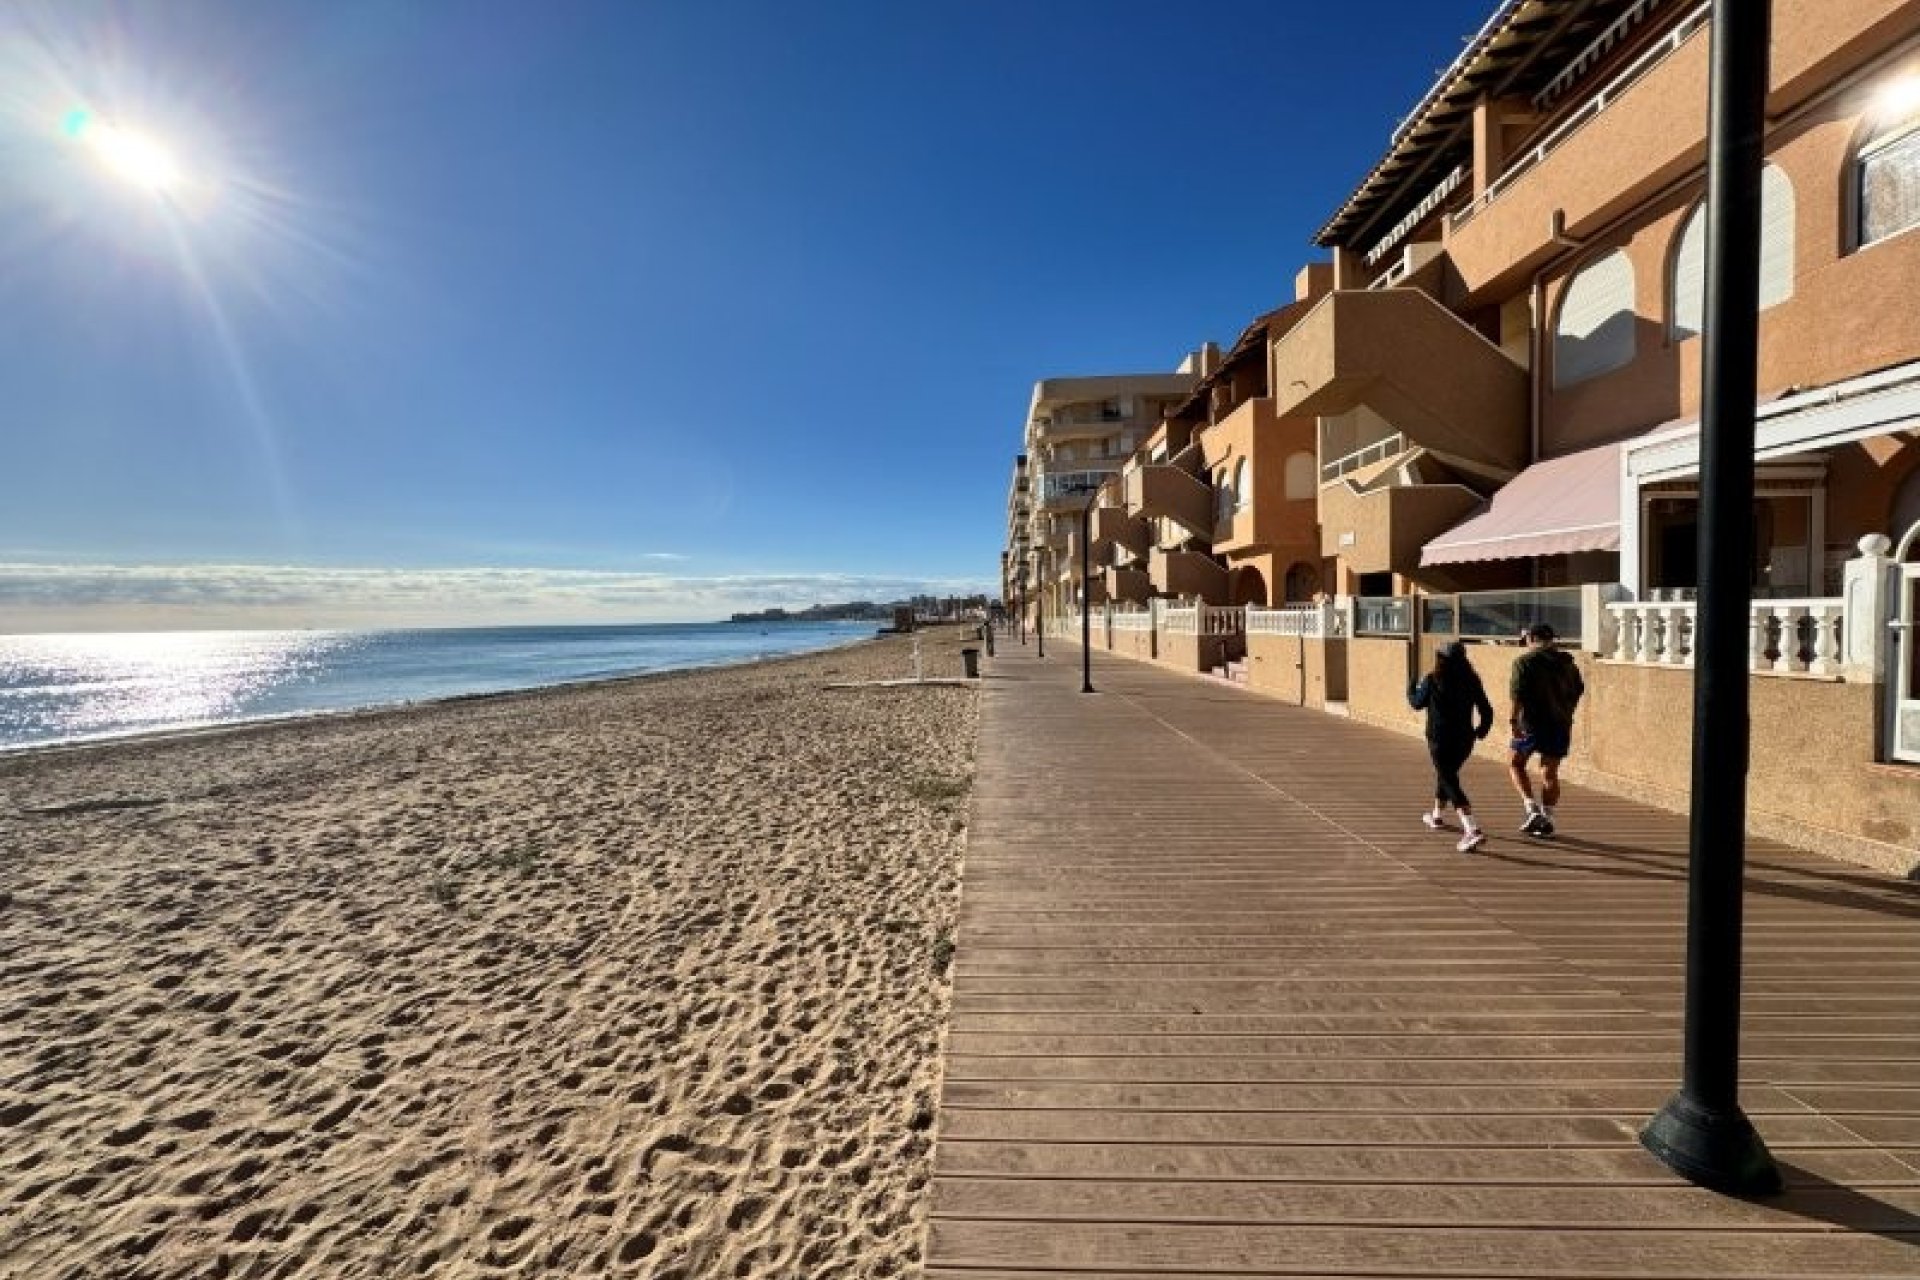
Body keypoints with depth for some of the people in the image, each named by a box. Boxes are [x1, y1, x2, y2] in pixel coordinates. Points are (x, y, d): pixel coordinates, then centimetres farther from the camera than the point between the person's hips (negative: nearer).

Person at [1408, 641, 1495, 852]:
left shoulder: (1432, 680, -11)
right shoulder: (1472, 681, 0)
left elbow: (1417, 703, 4)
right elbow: (1486, 710, 3)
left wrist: (1413, 688, 23)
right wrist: (1481, 730, 20)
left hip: (1440, 739, -6)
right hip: (1464, 739, 6)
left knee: (1451, 784, -6)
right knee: (1446, 775, 25)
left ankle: (1474, 830, -20)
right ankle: (1437, 817, 42)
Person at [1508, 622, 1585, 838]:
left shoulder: (1526, 661, -7)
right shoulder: (1567, 662, 12)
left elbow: (1518, 693, -16)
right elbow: (1579, 689, 20)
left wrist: (1515, 719, -15)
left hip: (1533, 722, -5)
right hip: (1560, 723, 5)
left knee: (1516, 764, 9)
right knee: (1550, 772, 10)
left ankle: (1532, 808, -5)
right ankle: (1546, 818, 10)